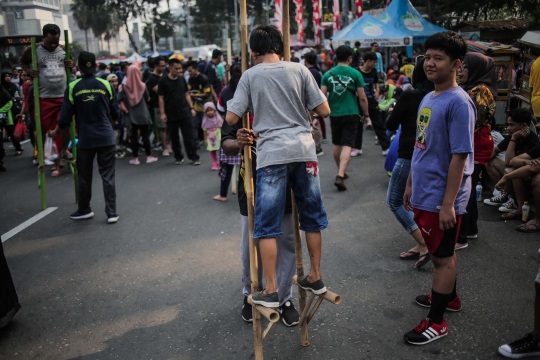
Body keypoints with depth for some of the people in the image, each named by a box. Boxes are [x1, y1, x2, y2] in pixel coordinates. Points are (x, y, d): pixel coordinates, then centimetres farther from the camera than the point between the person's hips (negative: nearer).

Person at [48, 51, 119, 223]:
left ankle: (84, 210, 27)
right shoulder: (105, 84, -1)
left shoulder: (73, 87, -4)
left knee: (84, 176, 14)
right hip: (106, 137, 1)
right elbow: (115, 113, 4)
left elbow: (66, 116, -2)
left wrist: (55, 131, 15)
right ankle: (111, 212, 3)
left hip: (85, 139, 0)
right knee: (108, 176, 4)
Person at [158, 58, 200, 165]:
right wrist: (162, 113, -8)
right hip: (171, 115, -2)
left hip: (184, 113, 2)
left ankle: (194, 157, 4)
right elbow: (161, 98, -3)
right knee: (174, 137, 8)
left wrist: (191, 108, 5)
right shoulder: (163, 81, -5)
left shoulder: (182, 79, 6)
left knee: (189, 136, -1)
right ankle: (178, 157, 21)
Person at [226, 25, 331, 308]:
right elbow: (324, 111, 5)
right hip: (304, 149, 3)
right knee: (312, 217, 17)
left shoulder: (250, 75, 3)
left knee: (267, 226, 4)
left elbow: (231, 118, -1)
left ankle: (270, 291, 6)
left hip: (271, 154, -3)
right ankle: (315, 278, 28)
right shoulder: (299, 70, 6)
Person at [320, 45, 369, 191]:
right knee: (347, 146, -4)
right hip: (351, 114, -3)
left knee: (337, 144, 18)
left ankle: (341, 172, 33)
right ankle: (340, 176, -18)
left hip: (334, 114, 3)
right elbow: (362, 97, -4)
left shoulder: (328, 74, 2)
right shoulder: (355, 74, -5)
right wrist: (366, 114, 8)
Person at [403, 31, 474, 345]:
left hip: (441, 199, -8)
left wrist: (448, 203, -21)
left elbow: (459, 156, -20)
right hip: (424, 194, 8)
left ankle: (436, 322, 17)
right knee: (441, 252, 22)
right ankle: (449, 297, 43)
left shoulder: (458, 102, -17)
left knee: (443, 256, 5)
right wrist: (411, 184, 17)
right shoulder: (428, 99, 8)